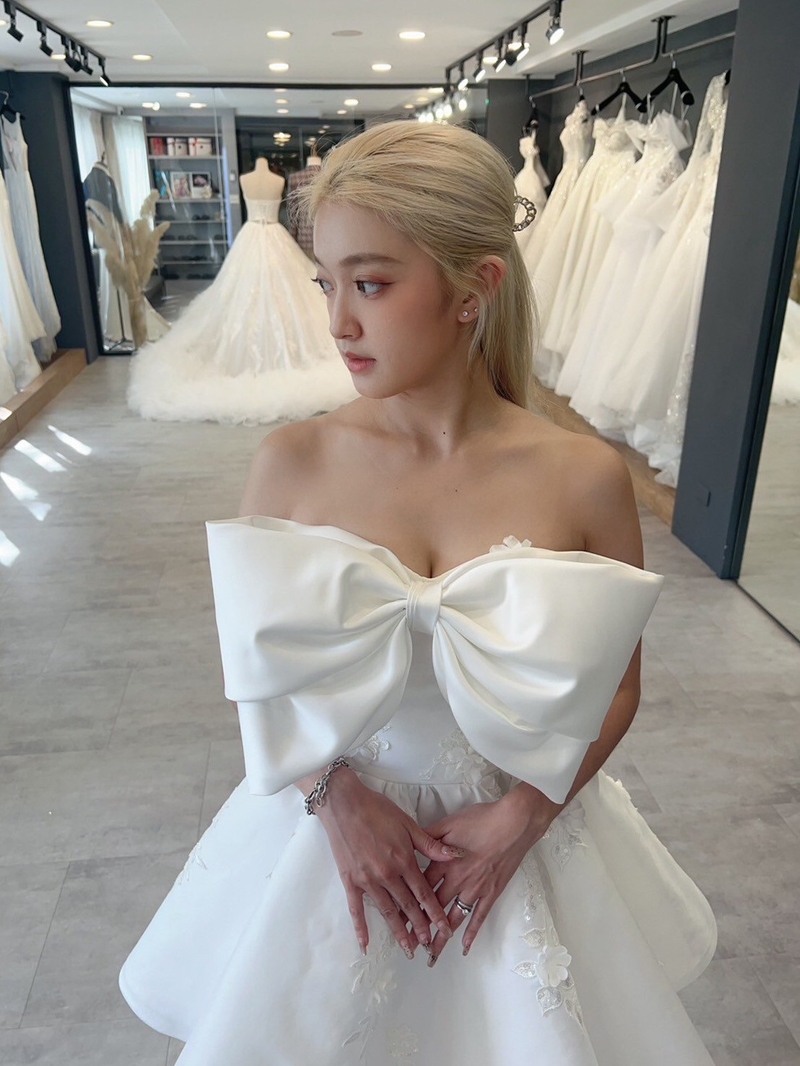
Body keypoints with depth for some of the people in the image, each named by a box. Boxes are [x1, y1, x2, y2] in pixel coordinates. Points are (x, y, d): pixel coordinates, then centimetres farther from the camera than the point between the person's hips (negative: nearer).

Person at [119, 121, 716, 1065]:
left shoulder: (585, 480, -15)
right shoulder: (292, 463, -13)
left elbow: (617, 687, -3)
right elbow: (246, 663, -3)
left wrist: (521, 817, -12)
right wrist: (334, 797, -14)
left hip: (520, 830, 0)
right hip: (331, 824, 1)